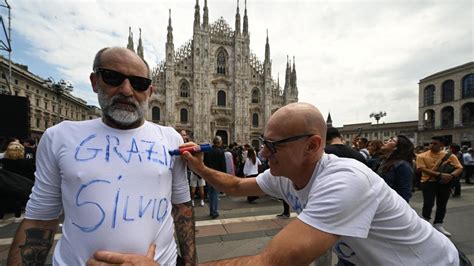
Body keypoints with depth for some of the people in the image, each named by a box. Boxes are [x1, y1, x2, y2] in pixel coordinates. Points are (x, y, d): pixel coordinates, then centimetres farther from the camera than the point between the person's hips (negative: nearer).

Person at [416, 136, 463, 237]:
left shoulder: (450, 156, 3)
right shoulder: (422, 156, -5)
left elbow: (459, 168, -1)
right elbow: (423, 169, -13)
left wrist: (451, 176, -21)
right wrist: (440, 174, -23)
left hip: (445, 183, 3)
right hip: (428, 182, -3)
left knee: (442, 205, 11)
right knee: (428, 203, -8)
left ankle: (438, 225, 28)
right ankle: (425, 223, 16)